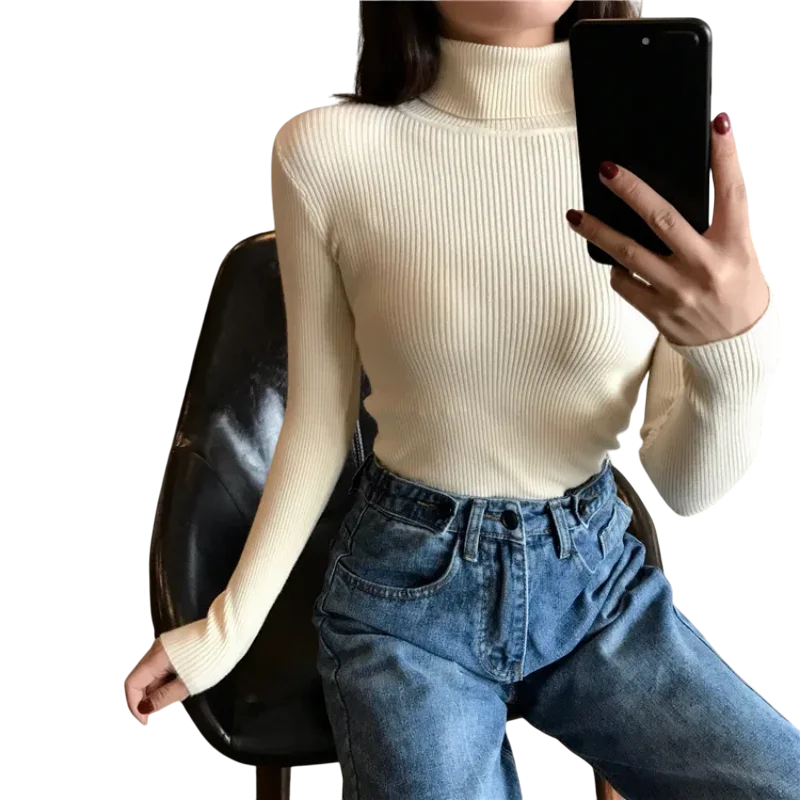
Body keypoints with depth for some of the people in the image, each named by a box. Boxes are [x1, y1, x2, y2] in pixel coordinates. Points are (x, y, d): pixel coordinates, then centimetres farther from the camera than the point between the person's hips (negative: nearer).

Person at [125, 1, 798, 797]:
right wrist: (227, 627, 6)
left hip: (597, 573, 2)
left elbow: (687, 484, -9)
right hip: (406, 586, -1)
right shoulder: (328, 152, -13)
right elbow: (319, 422, 0)